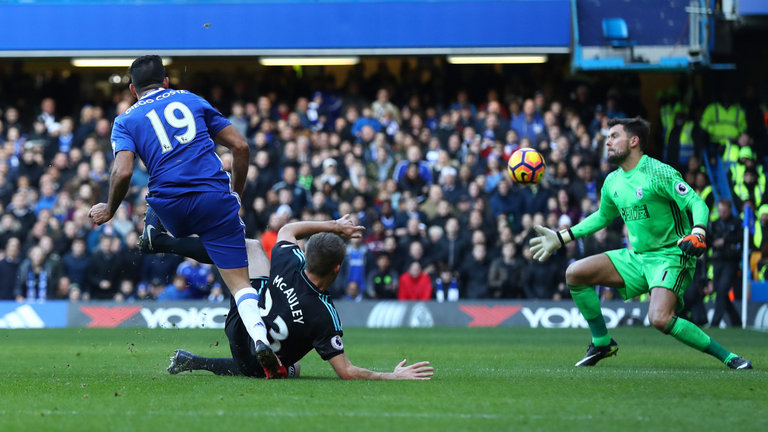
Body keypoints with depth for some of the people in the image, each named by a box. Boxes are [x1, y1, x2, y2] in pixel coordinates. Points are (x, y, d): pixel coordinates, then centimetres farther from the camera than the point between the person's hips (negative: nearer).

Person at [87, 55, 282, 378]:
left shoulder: (126, 121, 11)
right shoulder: (192, 100, 18)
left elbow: (123, 172, -6)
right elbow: (240, 146, 14)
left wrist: (109, 210, 11)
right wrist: (236, 193, 25)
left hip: (171, 205, 0)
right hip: (216, 197, 0)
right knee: (239, 280, -4)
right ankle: (259, 336, -26)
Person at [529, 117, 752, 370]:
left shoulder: (658, 173, -15)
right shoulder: (612, 182, 9)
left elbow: (697, 204, -18)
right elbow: (603, 216, 28)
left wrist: (698, 232, -39)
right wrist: (561, 238, 26)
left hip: (671, 256, -8)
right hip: (637, 256, 8)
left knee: (660, 319, -30)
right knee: (574, 274, -2)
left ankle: (725, 356, -16)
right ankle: (602, 343, 11)